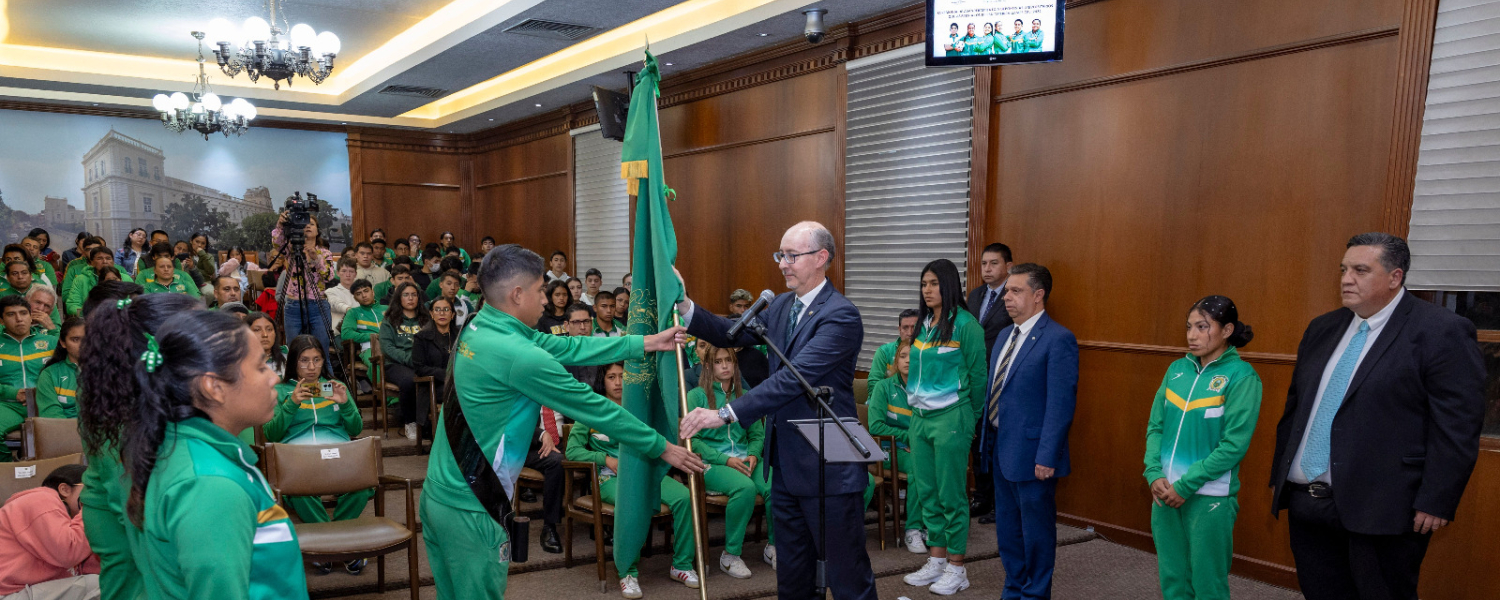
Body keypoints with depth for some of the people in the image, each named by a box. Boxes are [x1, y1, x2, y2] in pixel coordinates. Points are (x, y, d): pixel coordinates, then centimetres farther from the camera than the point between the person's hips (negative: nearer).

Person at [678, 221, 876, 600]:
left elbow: (794, 378, -28)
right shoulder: (782, 306, 9)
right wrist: (684, 306, -7)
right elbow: (732, 334, 9)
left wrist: (726, 414, -33)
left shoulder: (841, 315, -19)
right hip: (786, 463, 8)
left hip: (828, 469, -8)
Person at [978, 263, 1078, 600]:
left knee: (1036, 531, 6)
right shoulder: (1005, 335, 13)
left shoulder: (1058, 340, -14)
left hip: (1031, 454, -8)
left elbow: (1061, 404, -17)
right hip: (1001, 449, 8)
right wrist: (986, 440, 13)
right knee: (1007, 529, 18)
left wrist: (1047, 457, -20)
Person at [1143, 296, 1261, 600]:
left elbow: (1234, 444, -14)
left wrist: (1185, 485, -14)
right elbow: (1155, 426, 7)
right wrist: (1155, 475, -7)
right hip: (1165, 492, 5)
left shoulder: (1241, 376, -9)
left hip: (1210, 497, -5)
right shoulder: (1177, 369, 6)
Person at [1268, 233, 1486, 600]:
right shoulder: (1322, 329, 13)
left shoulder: (1442, 333, -7)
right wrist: (1279, 478, 16)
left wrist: (1435, 504, -15)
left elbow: (1456, 428, -12)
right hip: (1304, 502, 6)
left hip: (1378, 511, -6)